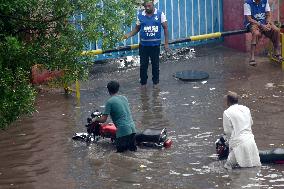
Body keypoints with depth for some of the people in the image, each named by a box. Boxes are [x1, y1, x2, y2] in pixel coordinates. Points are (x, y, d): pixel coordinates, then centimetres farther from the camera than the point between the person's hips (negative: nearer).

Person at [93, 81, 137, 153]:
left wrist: (95, 119, 13)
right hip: (132, 128, 6)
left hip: (123, 130, -6)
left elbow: (103, 120, -7)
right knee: (132, 148, 20)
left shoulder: (110, 101, -6)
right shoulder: (124, 98, 14)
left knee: (120, 149, 5)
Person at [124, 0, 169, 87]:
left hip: (155, 45, -1)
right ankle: (143, 83, 18)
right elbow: (137, 29, 9)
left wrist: (166, 43, -6)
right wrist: (129, 35, -9)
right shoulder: (140, 15, 0)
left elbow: (165, 28, -1)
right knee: (143, 65, 5)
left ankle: (155, 82, 22)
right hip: (144, 45, 1)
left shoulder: (160, 14, -4)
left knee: (155, 65, 8)